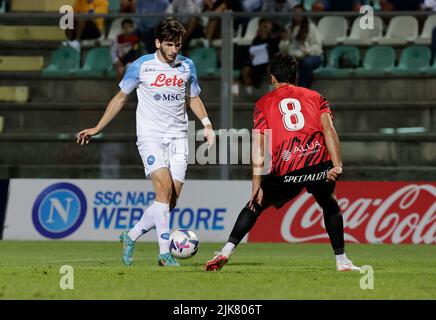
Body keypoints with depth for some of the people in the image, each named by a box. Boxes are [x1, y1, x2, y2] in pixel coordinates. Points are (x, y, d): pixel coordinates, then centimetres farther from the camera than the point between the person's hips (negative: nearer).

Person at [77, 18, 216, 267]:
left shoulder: (187, 66, 6)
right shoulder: (141, 66, -4)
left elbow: (194, 97, 21)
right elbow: (121, 98, 8)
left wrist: (207, 124, 5)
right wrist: (97, 128, 7)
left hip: (178, 138, 4)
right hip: (151, 136, -4)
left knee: (172, 199, -4)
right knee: (164, 187, -22)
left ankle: (131, 237, 16)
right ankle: (164, 253, -21)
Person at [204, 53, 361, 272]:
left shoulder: (264, 103, 18)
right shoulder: (315, 97, 21)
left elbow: (258, 148, 8)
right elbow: (328, 129, 4)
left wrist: (257, 185, 6)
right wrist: (337, 165, -5)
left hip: (285, 170, -1)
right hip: (319, 162, 1)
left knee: (255, 206, 18)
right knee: (330, 205, 28)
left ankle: (226, 252, 9)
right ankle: (341, 260, 24)